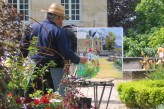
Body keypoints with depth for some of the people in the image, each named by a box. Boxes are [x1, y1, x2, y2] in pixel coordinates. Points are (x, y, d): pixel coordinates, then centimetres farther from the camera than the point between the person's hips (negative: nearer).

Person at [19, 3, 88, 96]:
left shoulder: (32, 27, 6)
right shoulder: (58, 31, -12)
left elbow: (23, 47, 10)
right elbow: (66, 53, -12)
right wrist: (79, 60, 3)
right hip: (53, 70, -6)